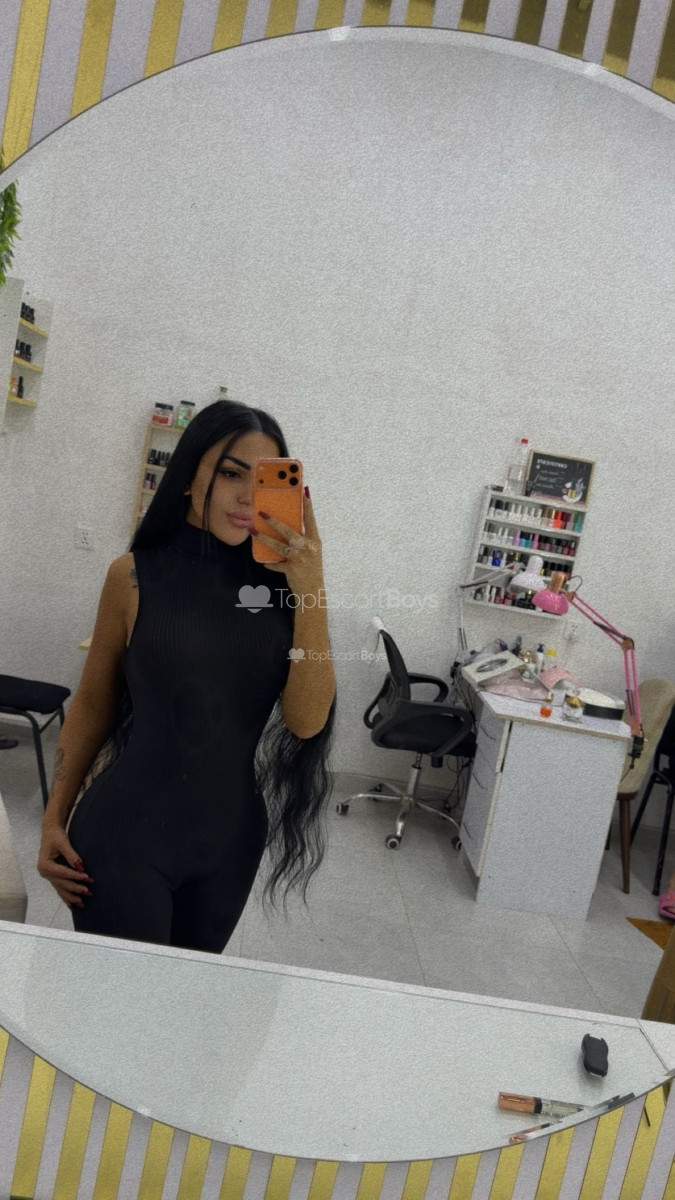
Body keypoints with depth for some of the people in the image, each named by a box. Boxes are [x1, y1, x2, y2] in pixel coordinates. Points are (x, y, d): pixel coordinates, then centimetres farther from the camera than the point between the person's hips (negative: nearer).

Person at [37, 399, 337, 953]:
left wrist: (311, 591, -21)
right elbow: (93, 703, 1)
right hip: (125, 834, -3)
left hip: (231, 839, 3)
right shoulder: (135, 576, -9)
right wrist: (55, 818, 3)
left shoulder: (278, 580, -6)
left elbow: (306, 721, -12)